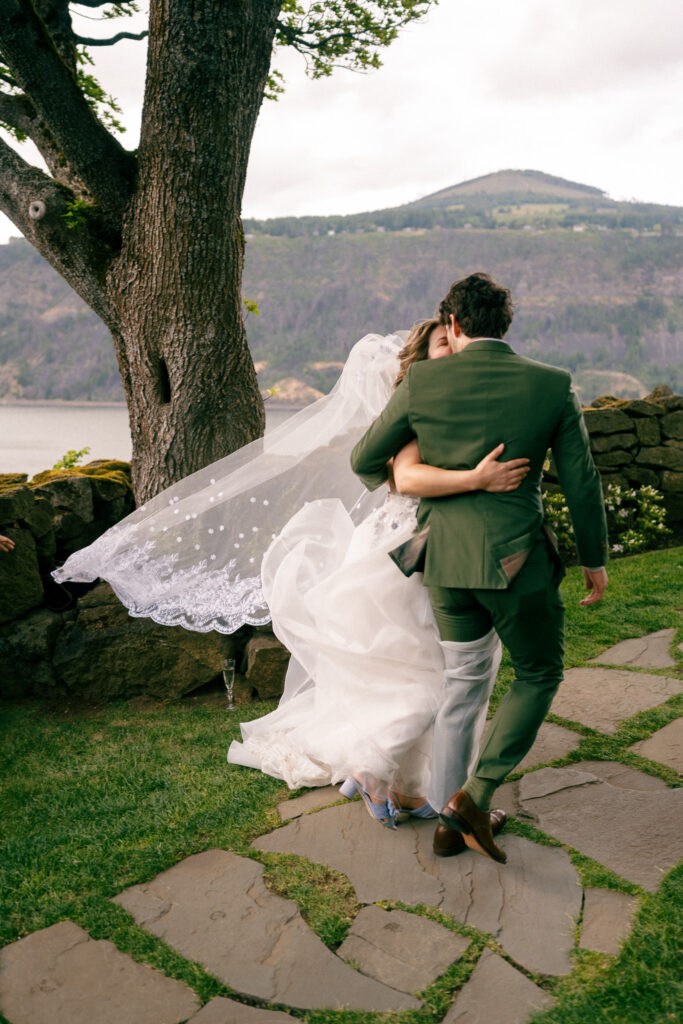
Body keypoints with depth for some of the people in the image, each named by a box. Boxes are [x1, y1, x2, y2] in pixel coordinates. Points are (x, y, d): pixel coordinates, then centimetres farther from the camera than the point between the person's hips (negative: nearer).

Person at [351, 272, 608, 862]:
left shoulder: (422, 382, -2)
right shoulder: (553, 385, -2)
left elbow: (365, 459, 7)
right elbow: (581, 481, 1)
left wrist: (384, 482, 31)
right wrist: (594, 558, 14)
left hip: (445, 561, 3)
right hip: (517, 561, -2)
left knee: (462, 682, 18)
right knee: (540, 674, 19)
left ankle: (450, 818, 27)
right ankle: (476, 793, 7)